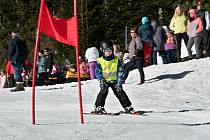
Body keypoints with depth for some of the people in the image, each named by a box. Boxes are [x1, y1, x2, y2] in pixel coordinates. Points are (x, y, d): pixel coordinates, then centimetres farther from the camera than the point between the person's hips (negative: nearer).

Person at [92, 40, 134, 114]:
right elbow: (97, 71, -4)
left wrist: (119, 82, -11)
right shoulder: (100, 61, -6)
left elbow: (120, 72, -3)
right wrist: (101, 80, -18)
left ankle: (128, 106, 2)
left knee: (119, 92, -5)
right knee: (104, 91, -20)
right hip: (105, 81, -1)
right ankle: (98, 107, -13)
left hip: (114, 80, 1)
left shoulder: (116, 60, -3)